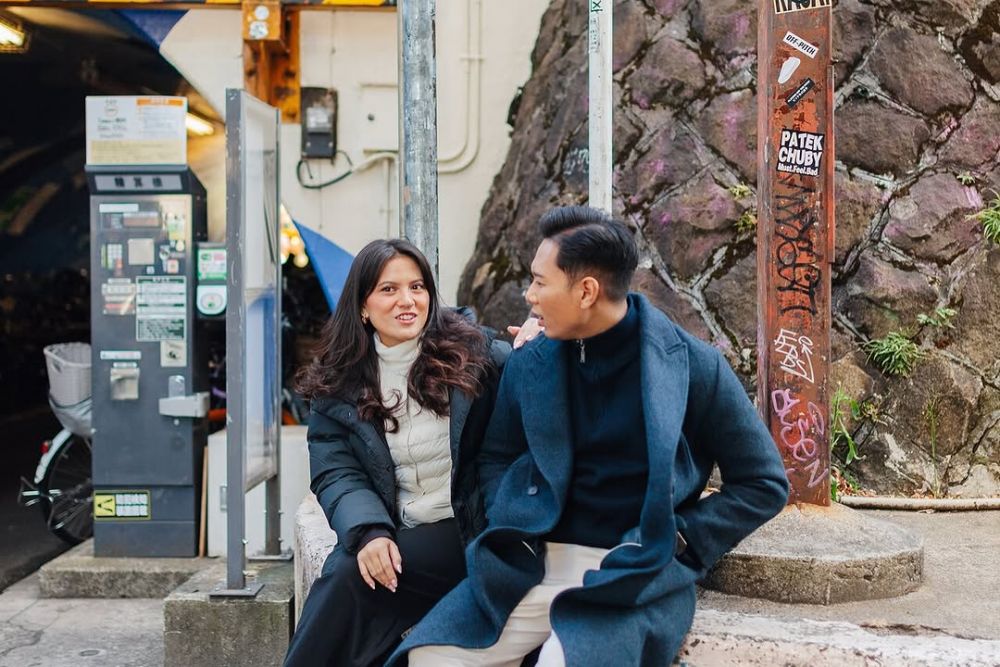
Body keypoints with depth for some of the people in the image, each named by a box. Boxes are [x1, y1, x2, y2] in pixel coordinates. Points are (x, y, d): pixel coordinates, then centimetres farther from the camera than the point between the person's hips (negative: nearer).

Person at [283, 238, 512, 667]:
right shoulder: (338, 382, 5)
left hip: (467, 533, -3)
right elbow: (336, 474, -3)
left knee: (353, 575, -24)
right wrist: (370, 532, -21)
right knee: (342, 573, -27)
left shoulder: (470, 352, -2)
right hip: (391, 535, 3)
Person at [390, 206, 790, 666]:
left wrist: (678, 539, -9)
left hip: (636, 573, -4)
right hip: (536, 562, 4)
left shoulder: (692, 365, -7)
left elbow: (764, 484, 1)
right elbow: (496, 457, 20)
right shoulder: (529, 364, 4)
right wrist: (511, 531, 2)